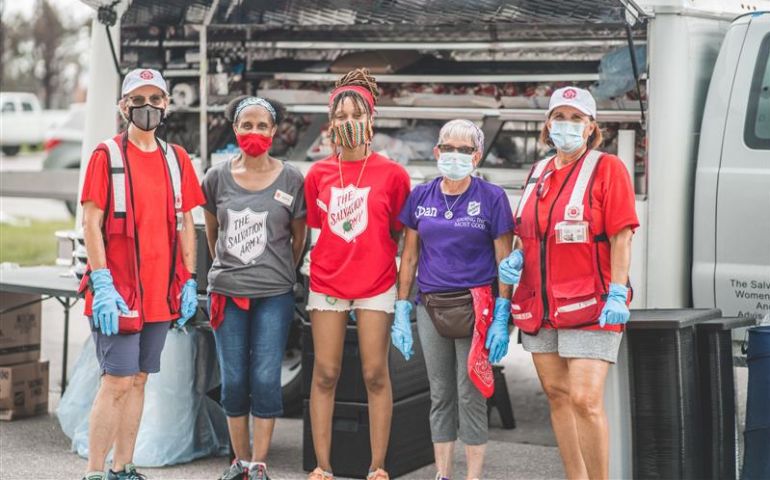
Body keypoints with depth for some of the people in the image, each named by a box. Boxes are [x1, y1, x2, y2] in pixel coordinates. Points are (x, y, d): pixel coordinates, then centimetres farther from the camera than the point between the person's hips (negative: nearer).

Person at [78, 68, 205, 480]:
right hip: (118, 291, -5)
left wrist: (189, 282, 9)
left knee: (139, 379, 10)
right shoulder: (107, 155, -4)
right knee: (117, 380, -7)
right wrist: (102, 284, -15)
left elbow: (185, 223, 15)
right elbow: (90, 222, -8)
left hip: (161, 292, 5)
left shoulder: (176, 159, 11)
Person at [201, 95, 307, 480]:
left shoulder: (290, 180, -1)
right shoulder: (217, 177, 4)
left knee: (266, 378, -4)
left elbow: (299, 237, 9)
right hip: (226, 292, 2)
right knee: (233, 379, 5)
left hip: (274, 294, -2)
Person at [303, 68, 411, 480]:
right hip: (327, 283, 2)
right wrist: (325, 258, 6)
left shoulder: (391, 174, -3)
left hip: (376, 285, -2)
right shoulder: (318, 174, 2)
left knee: (376, 375, 1)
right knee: (325, 374, 3)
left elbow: (398, 232, 4)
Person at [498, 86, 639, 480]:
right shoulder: (538, 172, 15)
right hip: (539, 302, 7)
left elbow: (622, 237, -9)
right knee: (556, 394, 9)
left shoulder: (607, 168, -3)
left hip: (589, 306, -6)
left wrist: (617, 294, -17)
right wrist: (516, 259, 4)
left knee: (585, 399, -13)